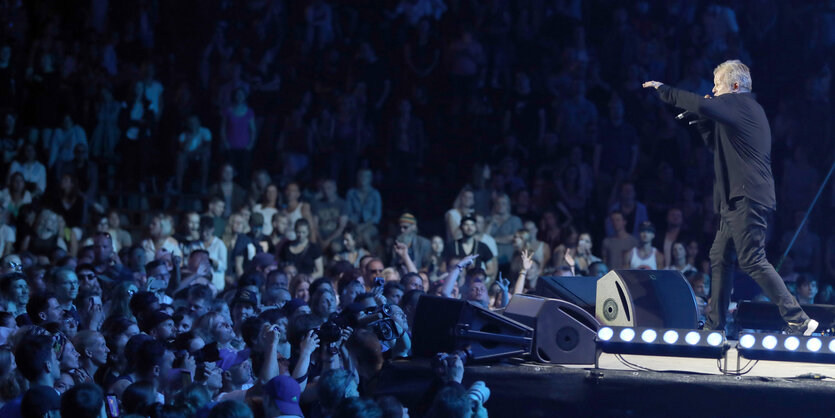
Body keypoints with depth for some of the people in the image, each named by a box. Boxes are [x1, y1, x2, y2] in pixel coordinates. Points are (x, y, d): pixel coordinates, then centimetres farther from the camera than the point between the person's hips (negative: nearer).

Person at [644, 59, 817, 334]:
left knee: (752, 260, -13)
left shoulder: (739, 103, -8)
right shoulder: (747, 109, 22)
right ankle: (715, 326, 15)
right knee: (719, 258, 12)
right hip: (739, 200, 10)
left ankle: (799, 321, -16)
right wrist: (702, 119, 18)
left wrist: (663, 90, -15)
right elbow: (717, 144, 30)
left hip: (746, 198, -10)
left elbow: (701, 104, -26)